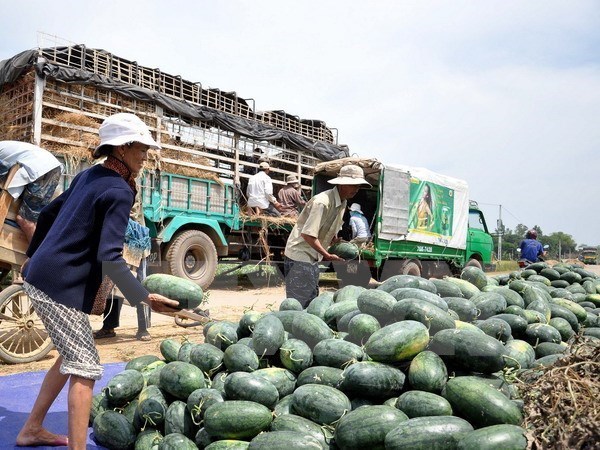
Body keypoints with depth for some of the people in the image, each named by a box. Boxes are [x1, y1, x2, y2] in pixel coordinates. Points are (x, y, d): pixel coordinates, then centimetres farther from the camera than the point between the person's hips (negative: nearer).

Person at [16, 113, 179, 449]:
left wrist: (35, 256, 32)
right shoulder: (120, 191, -17)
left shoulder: (88, 176, 10)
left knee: (72, 355, 21)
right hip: (61, 286, -9)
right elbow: (109, 257, -25)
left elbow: (48, 213, 20)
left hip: (41, 277, 9)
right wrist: (145, 298, -25)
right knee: (85, 367, -3)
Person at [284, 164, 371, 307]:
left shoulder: (342, 203, 7)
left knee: (313, 300, 15)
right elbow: (308, 234, -28)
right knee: (301, 302, -6)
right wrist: (327, 255, -21)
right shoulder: (322, 202, -24)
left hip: (313, 257, 10)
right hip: (300, 255, -10)